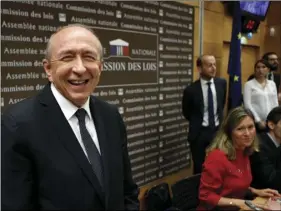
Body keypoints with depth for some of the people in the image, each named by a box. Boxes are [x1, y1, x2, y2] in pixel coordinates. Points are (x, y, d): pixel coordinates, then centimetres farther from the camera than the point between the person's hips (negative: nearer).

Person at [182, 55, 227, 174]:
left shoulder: (222, 83, -1)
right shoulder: (191, 89, -14)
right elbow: (186, 113, 3)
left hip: (218, 131, 3)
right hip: (199, 133, -3)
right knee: (200, 169, 7)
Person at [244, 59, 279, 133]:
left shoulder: (272, 84, 11)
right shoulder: (249, 84, -2)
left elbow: (275, 103, 11)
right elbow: (247, 104, -8)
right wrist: (258, 121, -12)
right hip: (256, 122, -4)